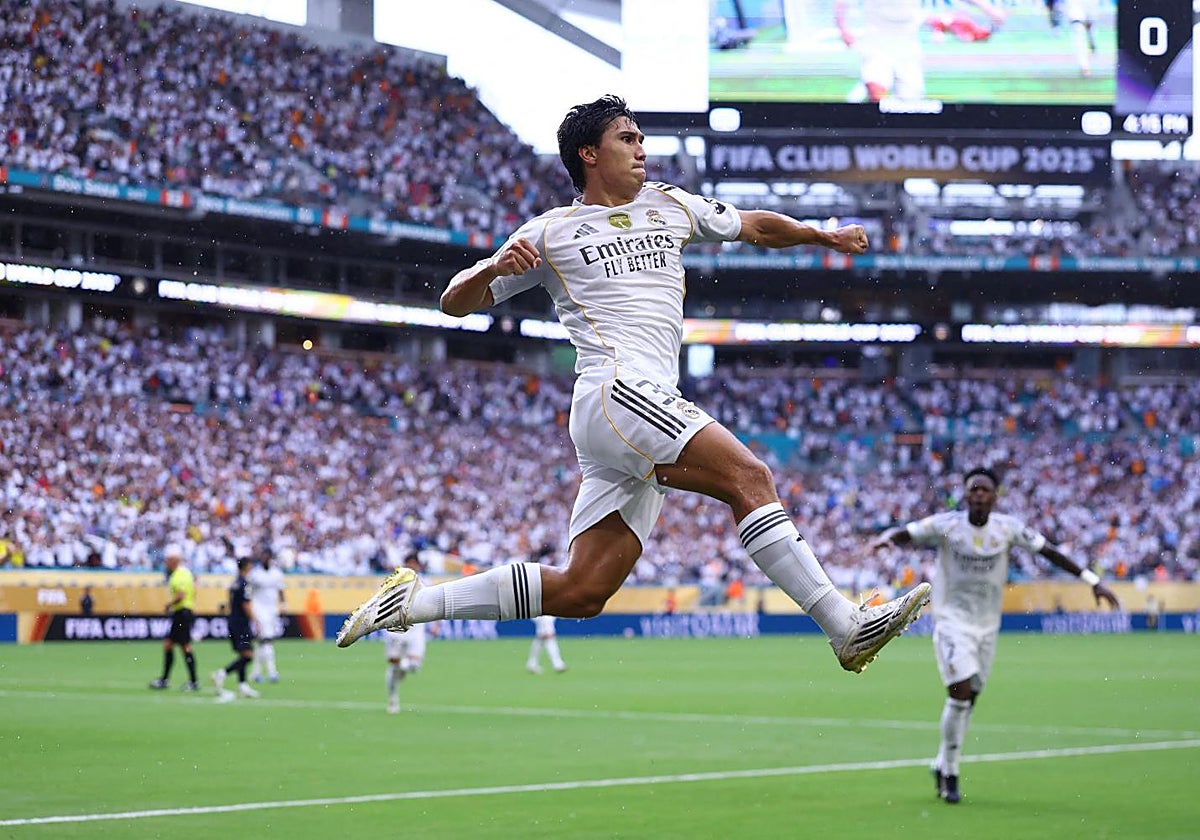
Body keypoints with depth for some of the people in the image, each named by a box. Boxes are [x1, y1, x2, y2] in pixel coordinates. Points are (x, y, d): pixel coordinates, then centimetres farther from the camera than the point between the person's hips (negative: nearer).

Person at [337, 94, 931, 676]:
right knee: (749, 477, -23)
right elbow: (455, 302, 11)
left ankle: (413, 601, 8)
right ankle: (845, 627, -28)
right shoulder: (549, 232, 9)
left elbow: (752, 225, 40)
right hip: (615, 393, -7)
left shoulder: (669, 206, 25)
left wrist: (825, 236, 34)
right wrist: (494, 267, -9)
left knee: (581, 592, 1)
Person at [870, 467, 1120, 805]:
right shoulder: (946, 524, -11)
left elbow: (1050, 552, 0)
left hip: (987, 624, 3)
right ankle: (950, 774, -4)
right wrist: (886, 538, -38)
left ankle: (942, 765, 26)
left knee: (968, 699, 6)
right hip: (952, 620, -3)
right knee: (961, 691, -17)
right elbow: (904, 533, -13)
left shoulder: (1008, 528, -5)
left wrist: (1093, 581, -2)